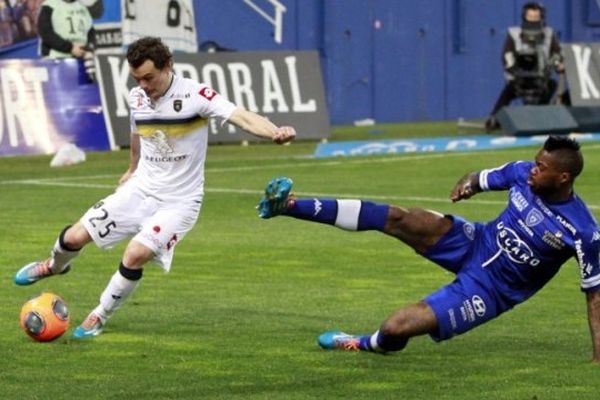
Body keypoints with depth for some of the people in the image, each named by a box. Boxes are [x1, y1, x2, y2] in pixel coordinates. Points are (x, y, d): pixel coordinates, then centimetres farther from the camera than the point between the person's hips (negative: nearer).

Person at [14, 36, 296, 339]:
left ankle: (98, 319, 1)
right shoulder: (136, 98, -1)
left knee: (136, 254, -23)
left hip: (179, 201, -5)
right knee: (75, 236, 0)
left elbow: (241, 117, -32)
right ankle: (55, 266, 37)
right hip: (140, 189, 5)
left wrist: (275, 133, -52)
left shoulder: (196, 95, -20)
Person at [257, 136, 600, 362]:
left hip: (488, 291, -5)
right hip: (475, 243, 5)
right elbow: (482, 179, 8)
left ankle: (365, 345, 24)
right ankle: (289, 206, -15)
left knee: (394, 329, -16)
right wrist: (468, 185, -18)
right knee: (398, 219, -17)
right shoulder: (524, 173, -11)